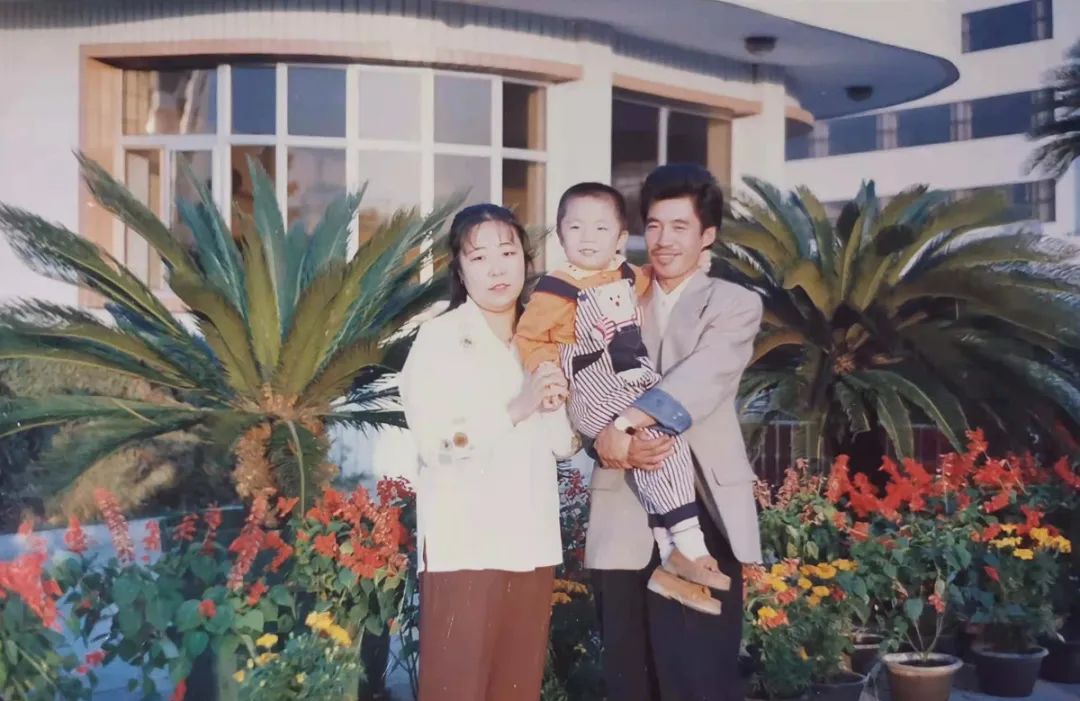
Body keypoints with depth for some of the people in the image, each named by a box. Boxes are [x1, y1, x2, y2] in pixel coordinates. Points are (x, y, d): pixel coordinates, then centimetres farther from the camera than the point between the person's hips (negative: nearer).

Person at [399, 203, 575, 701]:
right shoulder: (439, 338, -5)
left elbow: (563, 444, 14)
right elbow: (436, 444, -16)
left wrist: (552, 406, -5)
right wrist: (517, 408, -23)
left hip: (532, 543, 6)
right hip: (465, 546, -5)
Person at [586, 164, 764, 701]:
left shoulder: (734, 305, 6)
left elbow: (702, 377, -12)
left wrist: (625, 423, -23)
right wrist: (612, 442, -18)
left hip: (701, 515, -3)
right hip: (623, 519, 3)